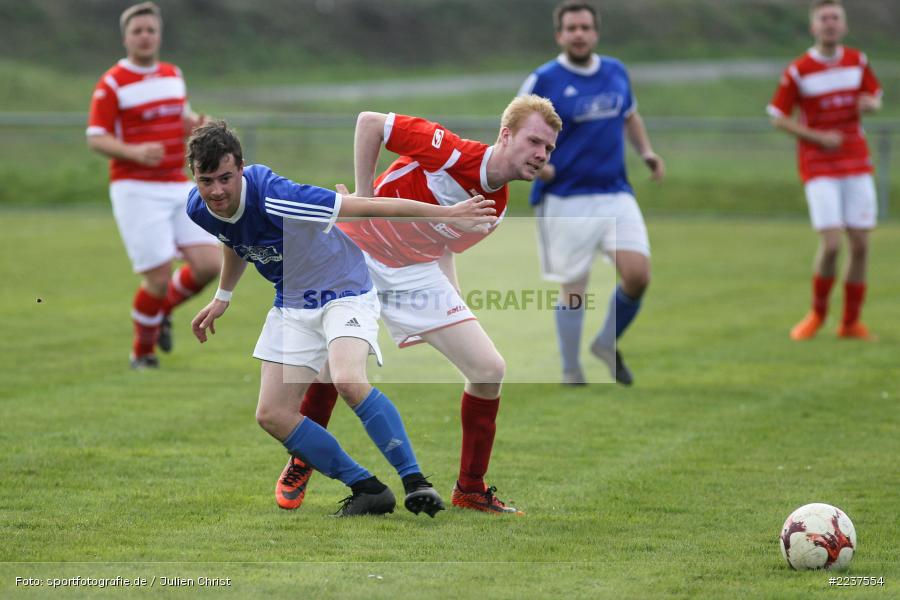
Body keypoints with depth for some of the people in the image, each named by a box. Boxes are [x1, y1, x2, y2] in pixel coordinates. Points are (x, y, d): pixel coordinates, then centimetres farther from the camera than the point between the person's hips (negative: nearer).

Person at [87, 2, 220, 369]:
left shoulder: (173, 75, 12)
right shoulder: (111, 84, -7)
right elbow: (95, 139, -9)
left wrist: (195, 124, 3)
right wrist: (135, 152, -26)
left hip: (178, 187, 6)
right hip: (135, 190, -6)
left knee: (208, 264, -7)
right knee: (158, 279, -10)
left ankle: (164, 310, 22)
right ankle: (142, 352, 14)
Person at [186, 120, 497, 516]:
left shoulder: (272, 197, -33)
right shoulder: (198, 209, -11)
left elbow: (371, 208, -30)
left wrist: (447, 214, -28)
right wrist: (222, 297, 25)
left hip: (344, 291, -7)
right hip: (291, 304, 7)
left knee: (348, 380, -34)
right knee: (272, 416, -3)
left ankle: (415, 481, -22)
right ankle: (369, 491, 6)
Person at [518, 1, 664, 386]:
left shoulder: (616, 73, 8)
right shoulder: (542, 82, -6)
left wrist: (646, 152, 10)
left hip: (615, 195, 4)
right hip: (565, 201, -4)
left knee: (638, 274, -10)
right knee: (573, 288, 1)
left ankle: (608, 344, 15)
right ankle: (571, 370, 18)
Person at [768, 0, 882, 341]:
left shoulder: (858, 62, 4)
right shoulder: (798, 71, -8)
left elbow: (876, 96, 17)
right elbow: (778, 118, -2)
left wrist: (870, 103, -8)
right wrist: (819, 138, -13)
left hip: (856, 163, 4)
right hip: (818, 165, -4)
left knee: (860, 246, 0)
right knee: (831, 245, -15)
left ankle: (851, 322, 16)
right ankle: (818, 313, 11)